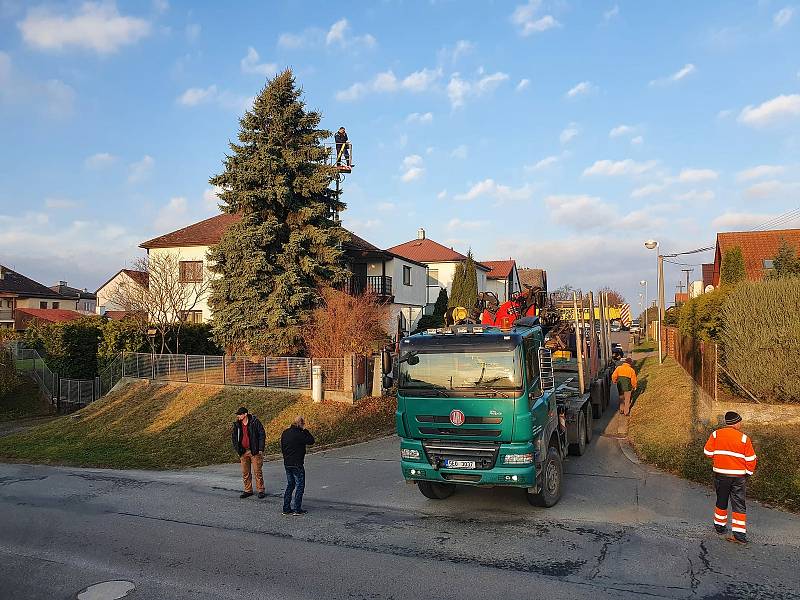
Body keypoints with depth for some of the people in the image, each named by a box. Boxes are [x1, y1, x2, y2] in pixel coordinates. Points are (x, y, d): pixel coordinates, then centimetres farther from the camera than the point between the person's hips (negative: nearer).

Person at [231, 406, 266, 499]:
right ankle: (248, 490, 20)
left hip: (255, 451, -4)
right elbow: (233, 437, 16)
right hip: (243, 452, 4)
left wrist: (260, 449, -9)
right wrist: (237, 449, 6)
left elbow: (262, 435, -6)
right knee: (245, 472, 8)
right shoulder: (237, 425, 5)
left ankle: (261, 490, 9)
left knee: (258, 471, 0)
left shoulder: (255, 422, -8)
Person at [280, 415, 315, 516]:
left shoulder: (285, 433, 6)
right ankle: (297, 510, 3)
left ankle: (286, 508, 20)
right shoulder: (298, 434, -19)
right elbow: (311, 441, -12)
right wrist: (305, 430, -7)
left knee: (290, 485, 18)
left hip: (287, 464, 8)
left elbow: (282, 447, 14)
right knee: (300, 486, 2)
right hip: (297, 465, -8)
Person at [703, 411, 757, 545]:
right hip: (739, 476, -2)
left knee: (721, 501, 18)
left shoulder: (715, 434, -5)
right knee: (739, 504, 4)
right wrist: (749, 472, 11)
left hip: (721, 474, 2)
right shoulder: (744, 438, -10)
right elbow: (751, 459, -6)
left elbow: (708, 452, -2)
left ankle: (719, 526, 31)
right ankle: (739, 534, 0)